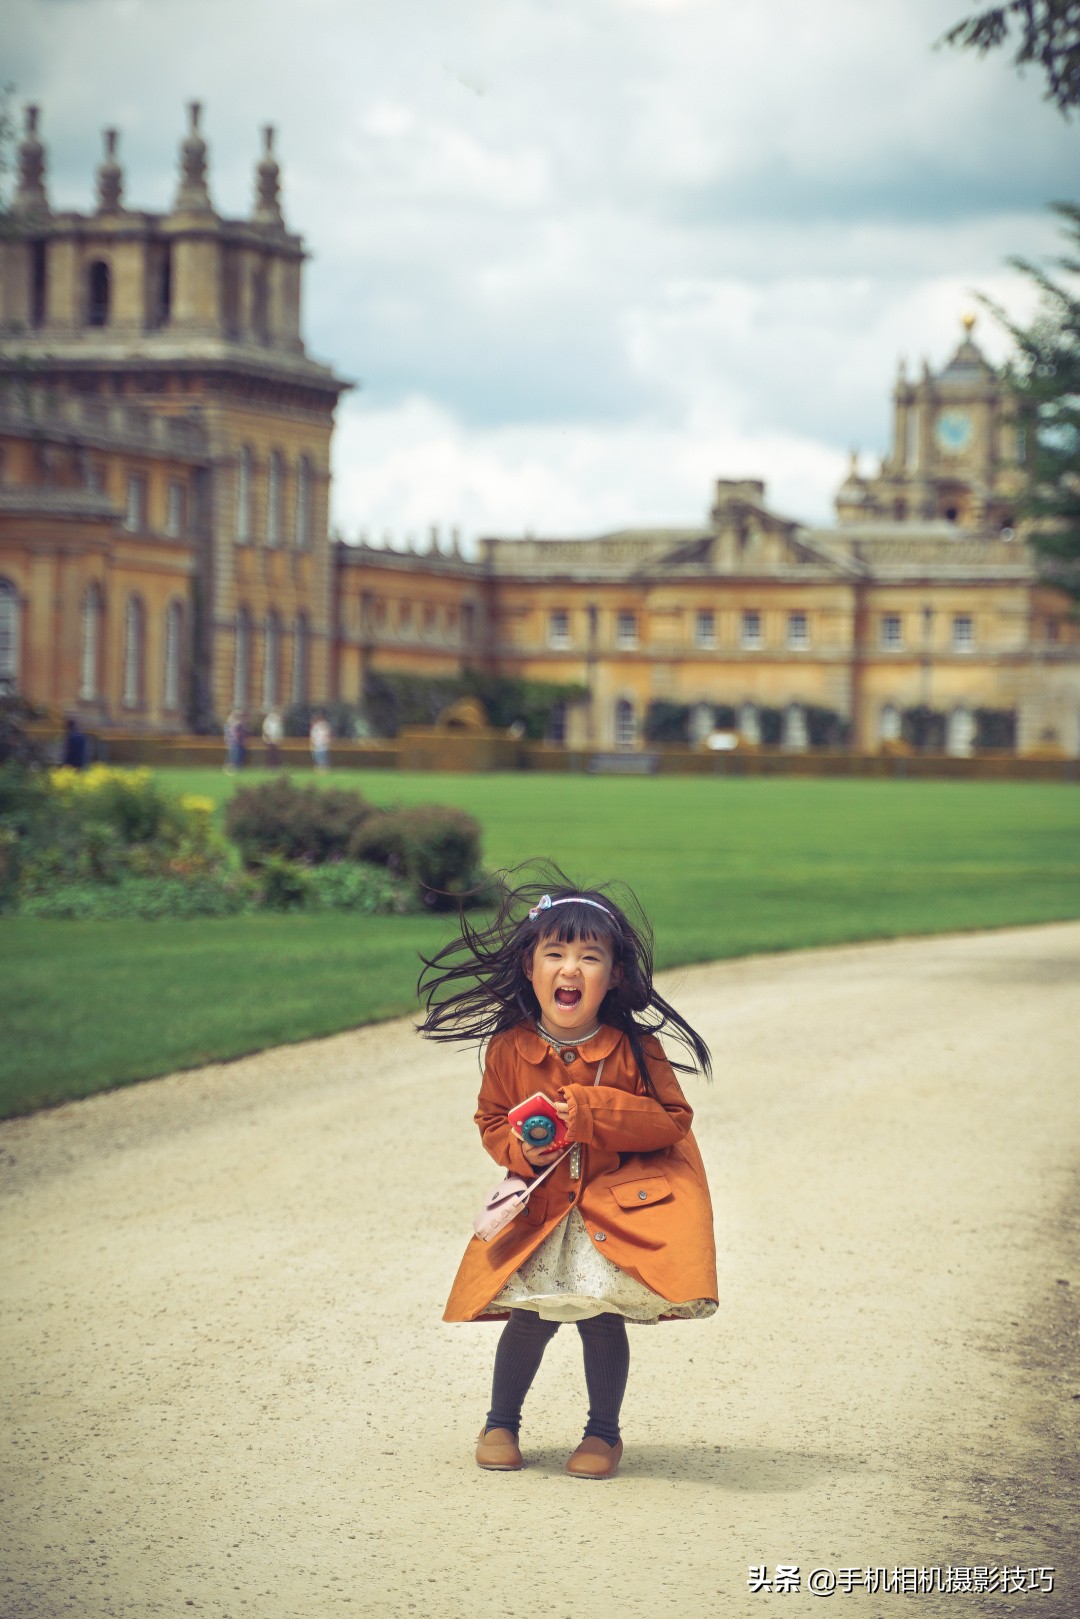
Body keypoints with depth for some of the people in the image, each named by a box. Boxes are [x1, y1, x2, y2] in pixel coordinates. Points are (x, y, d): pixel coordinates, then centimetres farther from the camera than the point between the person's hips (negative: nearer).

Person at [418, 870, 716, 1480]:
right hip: (540, 1210, 2)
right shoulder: (509, 1047, -7)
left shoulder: (632, 1047, -13)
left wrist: (591, 1114, -22)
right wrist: (520, 1149, -16)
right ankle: (501, 1423, 24)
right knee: (530, 1317, -1)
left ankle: (604, 1432, 17)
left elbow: (672, 1119, -11)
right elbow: (492, 1120, 7)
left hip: (618, 1206, -2)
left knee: (602, 1317, -6)